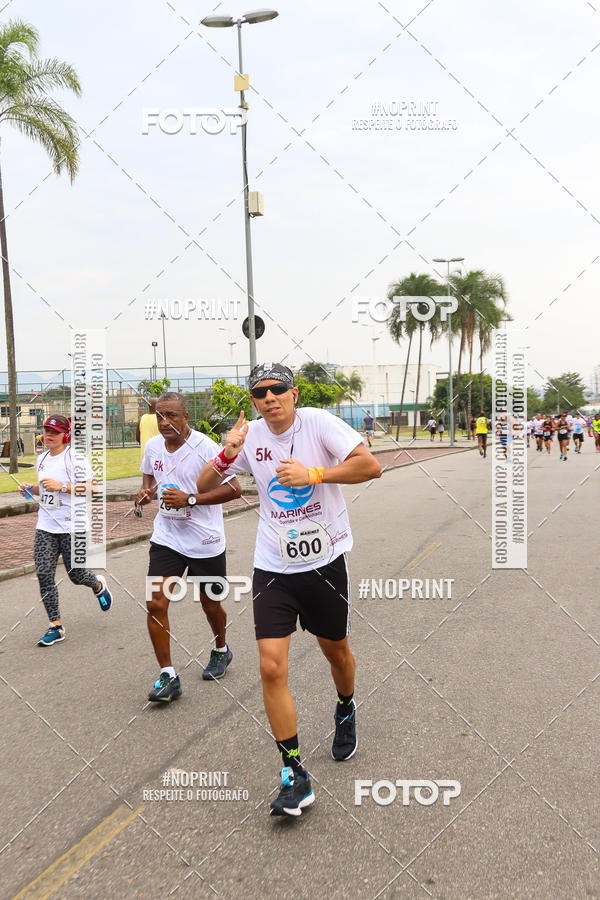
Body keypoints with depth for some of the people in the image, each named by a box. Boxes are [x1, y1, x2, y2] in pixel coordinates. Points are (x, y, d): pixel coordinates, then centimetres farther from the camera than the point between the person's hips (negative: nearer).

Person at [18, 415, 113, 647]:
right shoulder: (42, 459, 12)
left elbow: (88, 488, -16)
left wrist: (61, 486, -25)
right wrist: (31, 489, 6)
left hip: (72, 526, -6)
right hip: (45, 526, 6)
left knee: (76, 574, 2)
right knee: (44, 574, -5)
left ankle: (99, 586, 39)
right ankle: (56, 627, 4)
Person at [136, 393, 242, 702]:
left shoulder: (204, 447, -16)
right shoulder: (153, 446, 2)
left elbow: (234, 488, -17)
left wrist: (190, 499, -25)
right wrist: (146, 491, 0)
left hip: (205, 541, -4)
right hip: (166, 539, 4)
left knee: (210, 604, 13)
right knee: (155, 604, -11)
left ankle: (221, 651, 44)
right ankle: (168, 676, 1)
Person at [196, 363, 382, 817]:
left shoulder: (318, 422, -11)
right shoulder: (250, 436, -1)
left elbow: (371, 465, -18)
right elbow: (204, 487, 2)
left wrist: (313, 474, -25)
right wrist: (226, 456, -17)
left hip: (325, 560, -1)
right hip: (273, 567, 2)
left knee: (336, 649, 18)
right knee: (272, 668, -9)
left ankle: (345, 712, 51)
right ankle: (295, 774, 4)